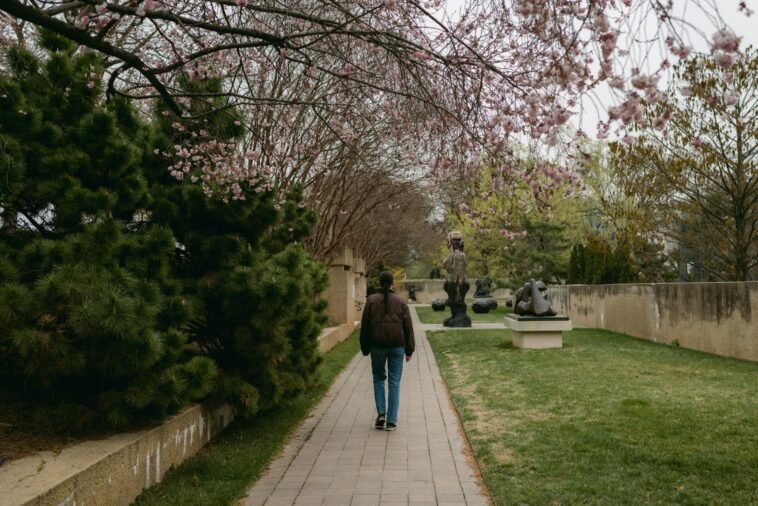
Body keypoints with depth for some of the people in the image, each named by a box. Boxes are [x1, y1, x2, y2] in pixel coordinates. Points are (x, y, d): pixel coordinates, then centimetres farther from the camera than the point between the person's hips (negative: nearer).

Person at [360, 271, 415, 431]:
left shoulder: (371, 300, 0)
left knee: (378, 378, 17)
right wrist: (409, 350, 6)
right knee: (394, 382, 5)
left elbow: (364, 326, 1)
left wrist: (365, 348, 9)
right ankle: (391, 421, 5)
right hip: (397, 345, 0)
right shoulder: (401, 302, 1)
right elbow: (408, 327, 0)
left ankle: (381, 413, 4)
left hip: (377, 345, 0)